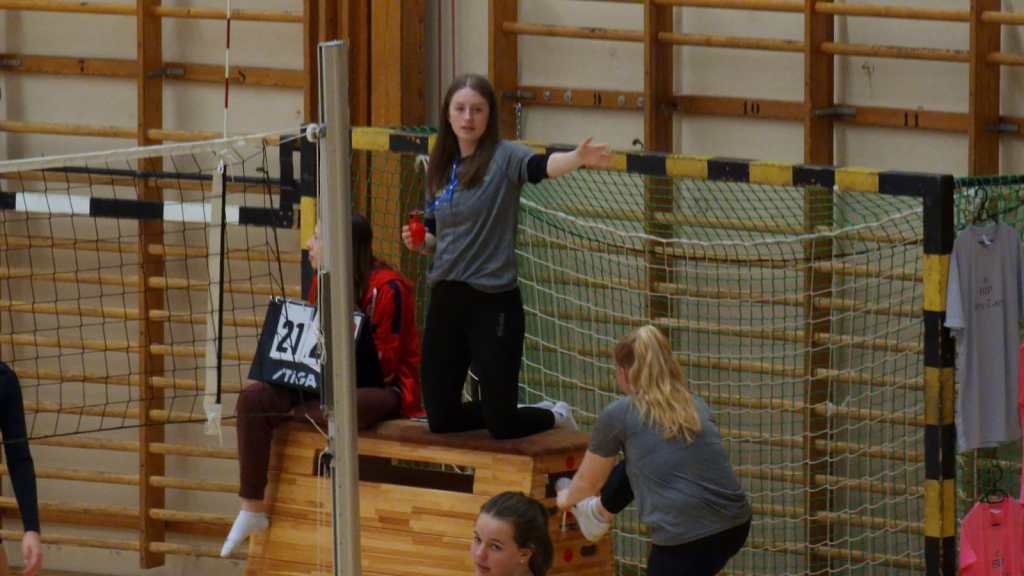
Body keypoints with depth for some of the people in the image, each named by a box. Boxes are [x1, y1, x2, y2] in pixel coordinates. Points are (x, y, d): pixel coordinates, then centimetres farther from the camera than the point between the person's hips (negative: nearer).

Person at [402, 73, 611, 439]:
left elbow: (542, 166, -31)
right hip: (446, 301, 6)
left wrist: (578, 158, -52)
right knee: (440, 420, 9)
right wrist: (419, 242, -3)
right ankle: (501, 411, 37)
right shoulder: (439, 168, 8)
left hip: (493, 304, -6)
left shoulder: (503, 157, -9)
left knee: (502, 426, -1)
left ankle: (556, 417, 31)